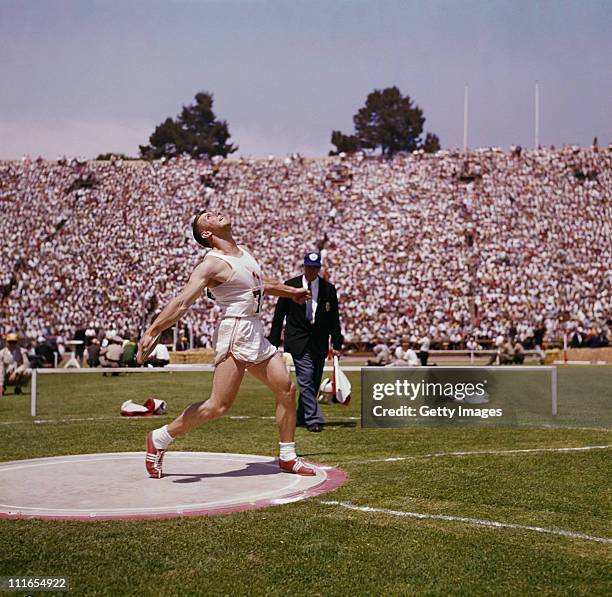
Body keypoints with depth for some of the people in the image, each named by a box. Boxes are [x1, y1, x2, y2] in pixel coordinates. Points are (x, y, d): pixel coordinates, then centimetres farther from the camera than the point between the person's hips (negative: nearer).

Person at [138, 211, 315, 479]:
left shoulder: (243, 253, 16)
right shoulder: (213, 264, -11)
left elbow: (260, 284, 36)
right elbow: (182, 302, -21)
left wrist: (290, 291, 49)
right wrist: (152, 331, -32)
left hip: (256, 333, 9)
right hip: (234, 333, -9)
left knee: (287, 389, 6)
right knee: (219, 405, -12)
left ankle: (287, 457, 17)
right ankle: (160, 439, 2)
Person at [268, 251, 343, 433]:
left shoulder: (328, 289, 5)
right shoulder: (290, 286, 1)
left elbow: (334, 319, 8)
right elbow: (279, 316, 4)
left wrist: (336, 344, 3)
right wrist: (274, 343, 1)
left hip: (319, 343, 3)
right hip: (298, 341, -3)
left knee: (313, 383, 7)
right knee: (306, 381, -13)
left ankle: (301, 418, 21)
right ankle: (313, 419, -11)